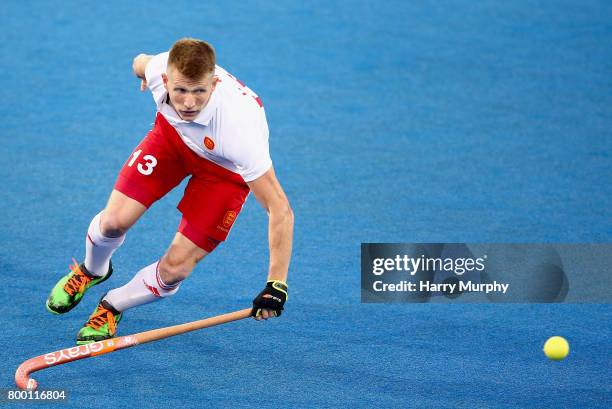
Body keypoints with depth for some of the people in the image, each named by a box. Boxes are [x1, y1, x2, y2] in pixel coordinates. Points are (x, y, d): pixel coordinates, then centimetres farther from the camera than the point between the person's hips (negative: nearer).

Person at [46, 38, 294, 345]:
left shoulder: (238, 129, -44)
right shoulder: (158, 68, -33)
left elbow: (280, 209, -41)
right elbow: (140, 62, -4)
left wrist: (276, 285, -46)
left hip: (226, 169, -3)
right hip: (173, 134, 3)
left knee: (174, 270, -12)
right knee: (114, 221, -10)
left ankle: (112, 307, 20)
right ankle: (91, 271, 27)